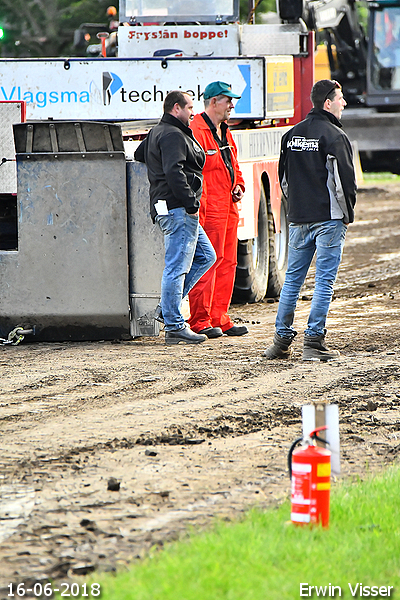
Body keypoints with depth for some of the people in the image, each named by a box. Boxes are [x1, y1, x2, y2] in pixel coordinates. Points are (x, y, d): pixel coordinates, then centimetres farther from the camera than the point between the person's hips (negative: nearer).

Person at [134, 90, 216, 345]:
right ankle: (174, 326, -8)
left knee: (205, 256, 17)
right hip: (178, 209, -11)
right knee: (177, 266, -9)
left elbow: (139, 155, 35)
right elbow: (173, 171, -24)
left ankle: (167, 308, 14)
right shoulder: (172, 135, -13)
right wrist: (190, 203, -23)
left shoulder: (156, 133, 20)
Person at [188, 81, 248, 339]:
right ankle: (200, 320, -5)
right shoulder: (197, 132, -12)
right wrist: (199, 208, -22)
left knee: (228, 263, 10)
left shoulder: (225, 132, 19)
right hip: (209, 211, -10)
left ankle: (220, 318, 16)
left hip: (228, 209, 10)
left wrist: (238, 185, 11)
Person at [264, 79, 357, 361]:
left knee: (293, 279, 12)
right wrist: (347, 215, 0)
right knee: (324, 281, -3)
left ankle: (282, 341, 12)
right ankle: (314, 342, -6)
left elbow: (284, 179, 15)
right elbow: (345, 180, -13)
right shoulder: (334, 136, -12)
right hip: (328, 220, -6)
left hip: (298, 220, 6)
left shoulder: (291, 135, 10)